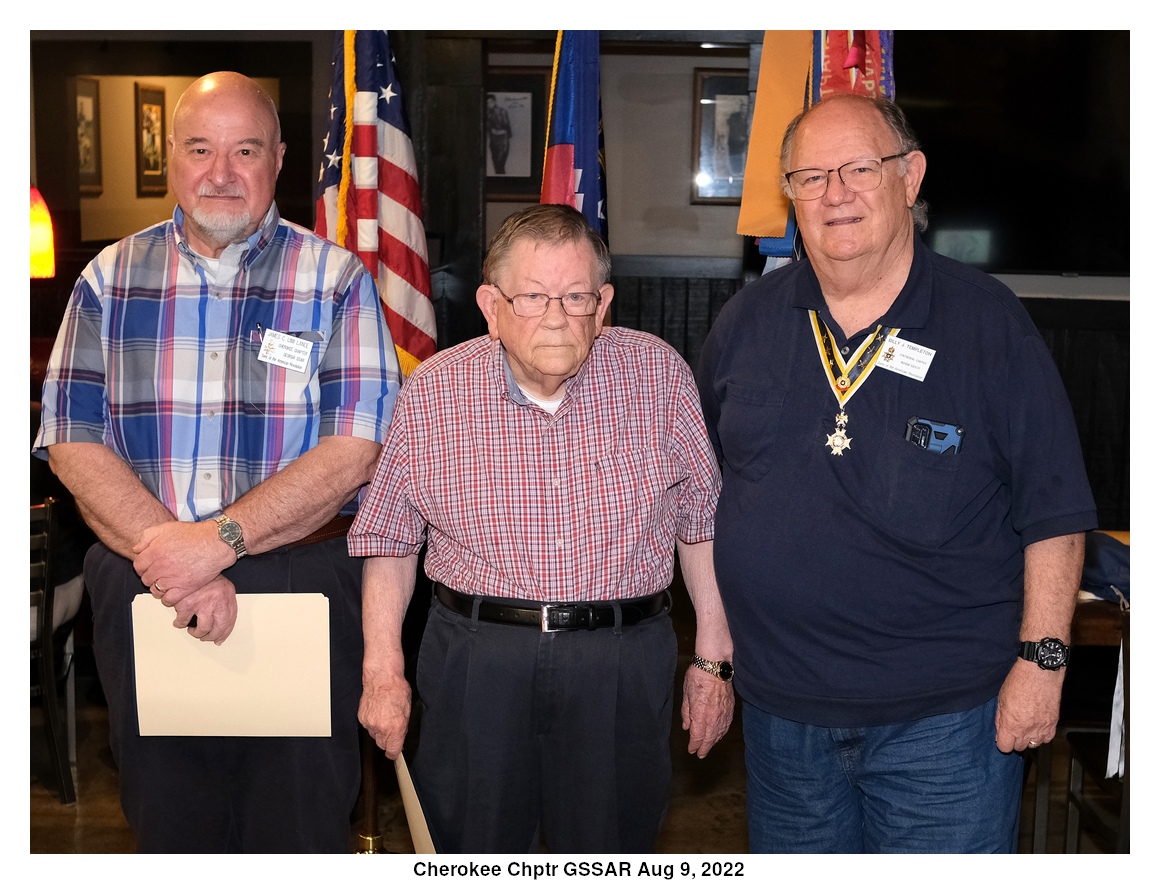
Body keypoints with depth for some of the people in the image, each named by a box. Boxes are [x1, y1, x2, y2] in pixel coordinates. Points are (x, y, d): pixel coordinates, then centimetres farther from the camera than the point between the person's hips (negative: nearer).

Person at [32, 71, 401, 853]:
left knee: (300, 830, 10)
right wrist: (174, 561, -15)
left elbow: (353, 451, -11)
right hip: (142, 592, 2)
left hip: (304, 591, -2)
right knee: (169, 827, 17)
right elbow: (73, 443, -2)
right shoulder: (111, 278, 6)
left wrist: (219, 539, -20)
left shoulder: (338, 281, -2)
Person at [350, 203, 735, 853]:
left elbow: (703, 519, 5)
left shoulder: (659, 375, -2)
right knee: (471, 854, 12)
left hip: (622, 665, 0)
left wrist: (714, 659, 4)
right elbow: (390, 538, 7)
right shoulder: (431, 392, -2)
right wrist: (383, 670, 2)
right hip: (473, 661, 1)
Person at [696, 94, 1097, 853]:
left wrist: (1041, 658, -9)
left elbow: (1055, 511, -5)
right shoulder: (748, 321, 3)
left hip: (945, 713, -3)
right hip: (783, 708, 4)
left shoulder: (987, 321, -6)